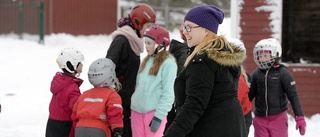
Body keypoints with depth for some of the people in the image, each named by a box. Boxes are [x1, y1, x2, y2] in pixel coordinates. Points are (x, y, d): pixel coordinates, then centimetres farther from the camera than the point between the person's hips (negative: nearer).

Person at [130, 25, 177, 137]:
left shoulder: (168, 63, -10)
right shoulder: (146, 61, 14)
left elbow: (168, 93, -14)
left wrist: (159, 116, -18)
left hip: (154, 111, -7)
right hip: (137, 110, 7)